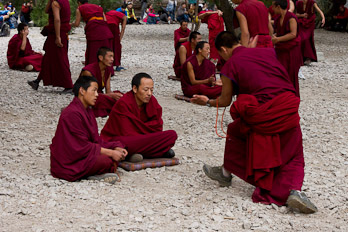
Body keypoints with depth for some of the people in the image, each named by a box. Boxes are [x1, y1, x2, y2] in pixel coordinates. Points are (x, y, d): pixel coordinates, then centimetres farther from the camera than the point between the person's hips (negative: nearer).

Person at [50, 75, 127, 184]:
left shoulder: (87, 111, 11)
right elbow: (82, 147, -21)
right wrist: (110, 152, -18)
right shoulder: (72, 113, -20)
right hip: (68, 164, -10)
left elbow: (95, 140, 8)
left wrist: (116, 148, -7)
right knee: (106, 161, -28)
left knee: (115, 152, -1)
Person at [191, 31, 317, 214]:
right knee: (293, 157, 15)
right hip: (289, 108, 4)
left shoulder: (229, 66, 4)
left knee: (236, 132, 27)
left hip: (262, 113, -3)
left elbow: (225, 101, 15)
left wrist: (208, 101, 33)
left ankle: (226, 173, 42)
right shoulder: (267, 52, 15)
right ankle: (293, 190, -11)